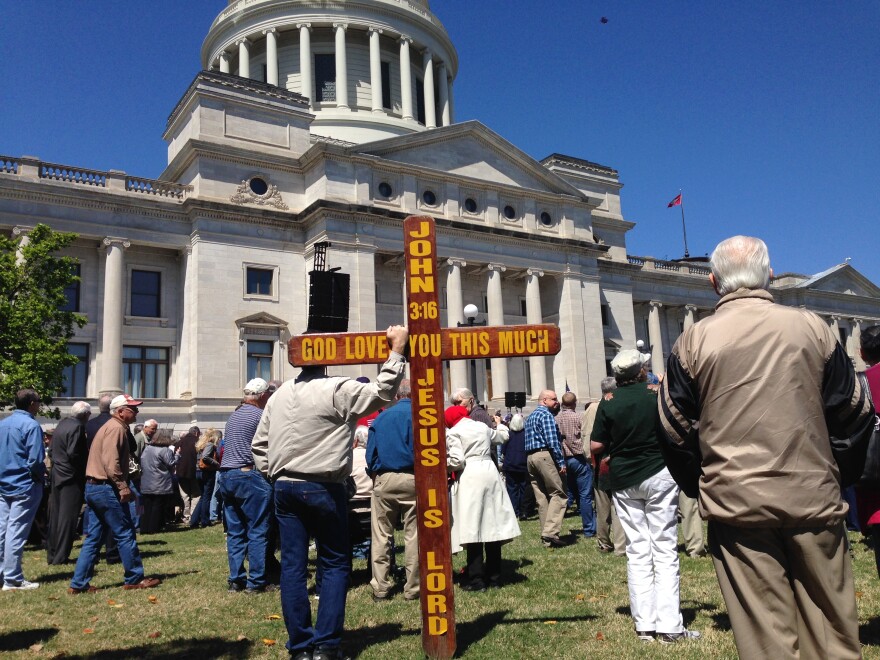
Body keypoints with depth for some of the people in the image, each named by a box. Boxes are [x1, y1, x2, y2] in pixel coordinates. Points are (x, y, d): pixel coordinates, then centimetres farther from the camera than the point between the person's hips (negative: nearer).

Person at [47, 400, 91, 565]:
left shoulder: (62, 424, 10)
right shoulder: (77, 427, -16)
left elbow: (51, 450, 15)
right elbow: (73, 453, -22)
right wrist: (83, 469, -11)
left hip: (57, 476, 9)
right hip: (71, 477, -9)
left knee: (55, 516, 14)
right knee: (67, 517, -3)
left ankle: (51, 554, 21)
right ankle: (60, 556, 0)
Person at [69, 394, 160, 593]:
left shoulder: (111, 427, 19)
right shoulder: (116, 428, -13)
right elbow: (111, 462, -23)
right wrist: (123, 487, -22)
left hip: (94, 487, 10)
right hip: (106, 489, -10)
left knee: (94, 537, 12)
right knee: (125, 535, -1)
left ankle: (79, 584, 14)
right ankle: (135, 579, 7)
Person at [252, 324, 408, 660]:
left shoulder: (278, 396, 11)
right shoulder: (336, 389, -10)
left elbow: (260, 444, 14)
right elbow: (381, 393, -14)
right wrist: (397, 350, -9)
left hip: (285, 486, 6)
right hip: (322, 488, -6)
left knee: (292, 565, 7)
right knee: (335, 565, 6)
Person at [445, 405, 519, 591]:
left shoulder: (453, 433, -3)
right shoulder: (483, 427, 13)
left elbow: (458, 460, -11)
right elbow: (503, 437, 31)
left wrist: (446, 465, 8)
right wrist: (500, 424, 51)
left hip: (470, 477, -5)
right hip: (490, 472, 5)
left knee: (473, 529, -2)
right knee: (492, 526, 10)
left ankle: (476, 580, 1)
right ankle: (494, 576, 18)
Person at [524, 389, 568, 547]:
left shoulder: (530, 417, 22)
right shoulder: (546, 415, -7)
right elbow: (552, 441, -15)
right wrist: (561, 462, -15)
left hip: (530, 457, 9)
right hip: (545, 456, -9)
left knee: (542, 497, 10)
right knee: (558, 494, -6)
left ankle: (547, 537, 12)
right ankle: (550, 532, -16)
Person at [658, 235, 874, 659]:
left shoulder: (693, 342, -2)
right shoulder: (812, 327, 1)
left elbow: (676, 431, 3)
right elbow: (854, 414, 10)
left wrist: (699, 485, 18)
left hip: (736, 502, -1)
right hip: (814, 497, 2)